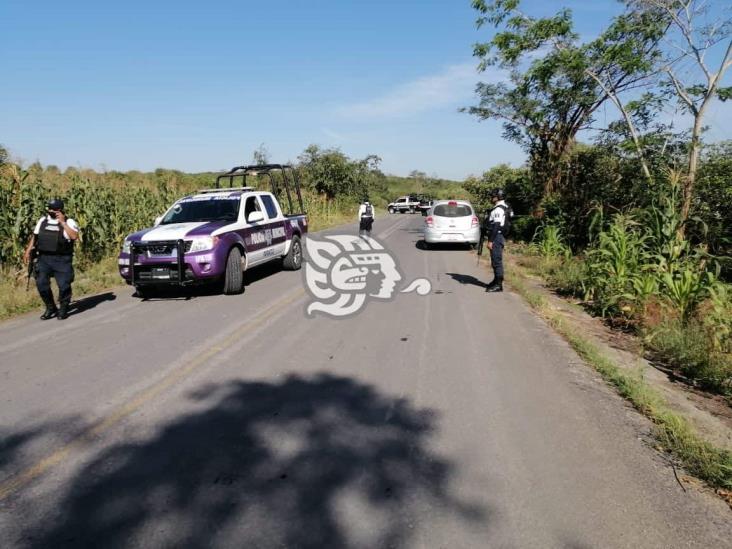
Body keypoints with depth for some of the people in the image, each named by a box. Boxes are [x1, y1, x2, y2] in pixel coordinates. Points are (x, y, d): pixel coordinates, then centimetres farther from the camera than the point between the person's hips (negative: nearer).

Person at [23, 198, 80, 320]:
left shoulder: (68, 222, -5)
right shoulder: (42, 220, 11)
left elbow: (74, 236, -24)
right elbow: (35, 236, 20)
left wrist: (62, 222, -21)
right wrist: (28, 251, 16)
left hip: (62, 259, -4)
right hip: (44, 258, 5)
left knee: (64, 285, -4)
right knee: (41, 284, 0)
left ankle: (63, 309, 16)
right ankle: (50, 308, 18)